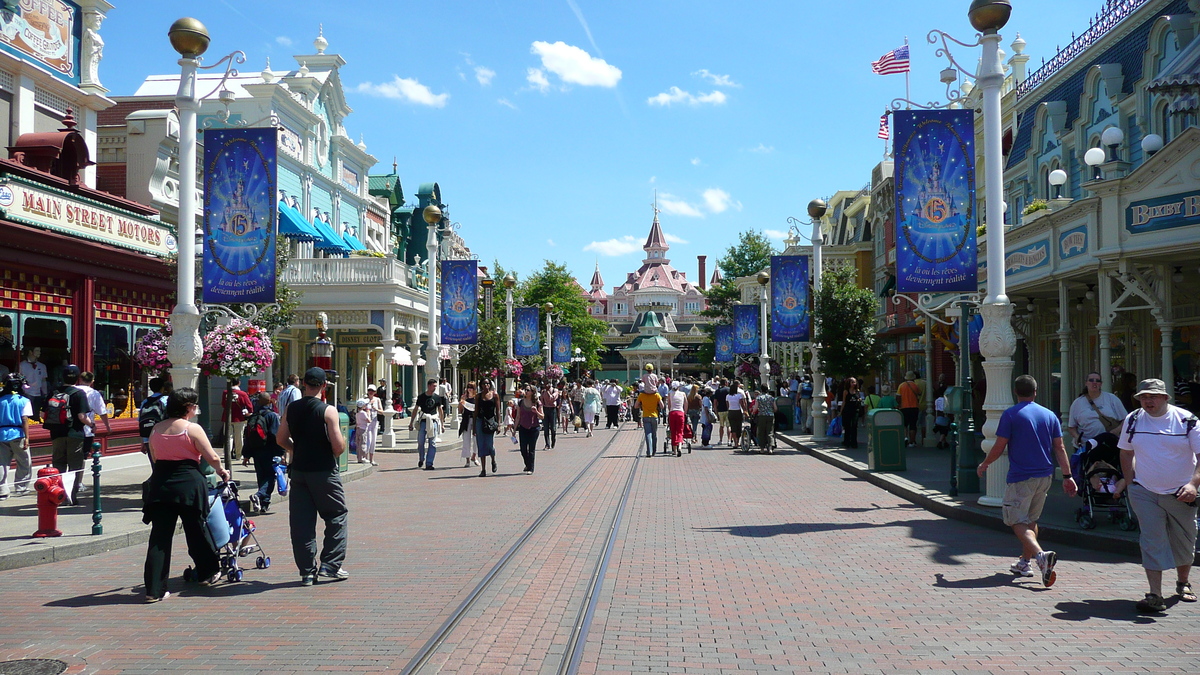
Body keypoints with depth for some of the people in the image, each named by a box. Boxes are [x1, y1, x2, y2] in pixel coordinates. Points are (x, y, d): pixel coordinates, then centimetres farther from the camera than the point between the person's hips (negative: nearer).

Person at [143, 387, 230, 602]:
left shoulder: (156, 429, 8)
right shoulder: (192, 428, -7)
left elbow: (154, 458, 17)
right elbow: (212, 457, -7)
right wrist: (221, 471, 12)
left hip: (159, 485, 4)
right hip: (188, 484, -4)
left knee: (159, 537, 3)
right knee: (197, 531, 13)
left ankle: (154, 589, 1)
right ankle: (208, 574, 29)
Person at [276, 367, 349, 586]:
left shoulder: (291, 409, 3)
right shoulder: (328, 410, -12)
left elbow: (281, 440, 9)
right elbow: (338, 446, -15)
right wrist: (336, 452, 7)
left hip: (298, 471, 5)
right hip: (324, 471, -4)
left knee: (301, 522, 8)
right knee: (337, 516, 11)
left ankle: (307, 571, 10)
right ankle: (330, 565, 6)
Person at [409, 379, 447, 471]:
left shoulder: (437, 397, 7)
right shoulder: (421, 397, 3)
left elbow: (440, 410, 14)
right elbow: (415, 410, 9)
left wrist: (442, 424, 12)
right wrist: (411, 423, 8)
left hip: (433, 421, 1)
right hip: (423, 421, -1)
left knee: (432, 443, -4)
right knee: (420, 442, 1)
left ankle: (429, 463, 0)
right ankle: (421, 459, 26)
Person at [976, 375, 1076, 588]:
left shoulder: (1011, 415, -8)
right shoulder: (1050, 415, 7)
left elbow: (999, 447, -8)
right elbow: (1059, 448, 5)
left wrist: (983, 465, 8)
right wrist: (1067, 476, 7)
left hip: (1021, 477, -6)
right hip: (1045, 476, 6)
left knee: (1018, 522, -6)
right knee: (1031, 520, 19)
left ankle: (1041, 555, -29)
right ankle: (1024, 563, 25)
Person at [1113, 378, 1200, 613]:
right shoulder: (1133, 420, 1)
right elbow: (1126, 452, 13)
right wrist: (1130, 484, 7)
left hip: (1180, 494, 0)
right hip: (1145, 492, 1)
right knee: (1152, 542, -8)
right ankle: (1155, 595, -10)